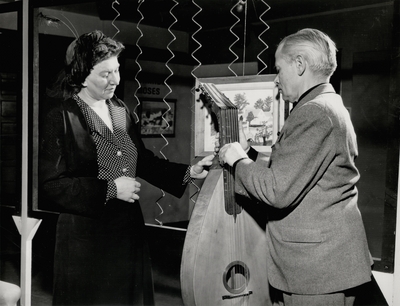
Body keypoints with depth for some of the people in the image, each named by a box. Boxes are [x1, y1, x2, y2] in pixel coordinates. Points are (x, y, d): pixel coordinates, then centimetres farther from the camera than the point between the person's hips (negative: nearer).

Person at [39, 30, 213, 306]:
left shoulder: (121, 110, 9)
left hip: (130, 231, 6)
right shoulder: (62, 117, -9)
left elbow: (143, 160, 15)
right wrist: (109, 189, -17)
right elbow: (49, 186, -13)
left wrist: (189, 172, 3)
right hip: (86, 238, -6)